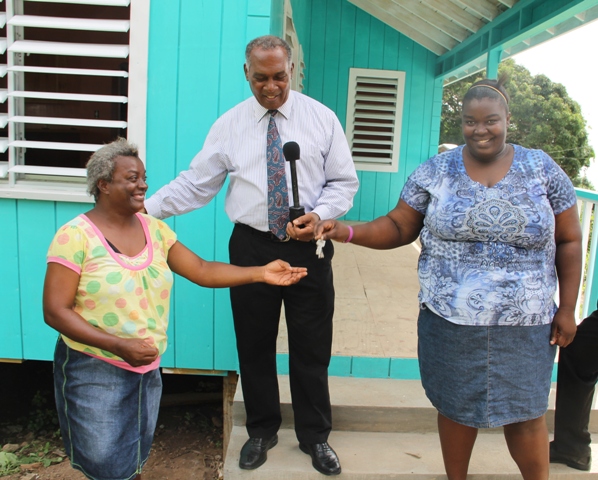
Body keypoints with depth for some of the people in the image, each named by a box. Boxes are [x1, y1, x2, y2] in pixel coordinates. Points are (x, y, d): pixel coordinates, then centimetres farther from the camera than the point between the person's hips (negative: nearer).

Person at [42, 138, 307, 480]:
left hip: (147, 369, 5)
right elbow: (55, 311, -16)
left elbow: (202, 271, 1)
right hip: (94, 370, -5)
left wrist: (261, 273, -8)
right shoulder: (76, 236, -14)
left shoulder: (154, 229, 2)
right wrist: (119, 345, -25)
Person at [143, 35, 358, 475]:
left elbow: (344, 182, 1)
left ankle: (315, 436, 32)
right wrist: (145, 207, -12)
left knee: (311, 348, 10)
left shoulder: (322, 118, 0)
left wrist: (320, 214, -19)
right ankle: (262, 431, 35)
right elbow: (196, 184, 1)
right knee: (254, 346, 12)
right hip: (252, 245, 1)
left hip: (309, 246, 0)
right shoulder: (229, 125, 2)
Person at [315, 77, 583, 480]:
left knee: (525, 414, 10)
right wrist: (348, 232, -17)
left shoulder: (543, 169, 0)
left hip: (524, 325, 0)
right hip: (449, 320, 1)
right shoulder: (435, 171, 0)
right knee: (456, 408, 14)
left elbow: (569, 241, 5)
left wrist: (567, 308, 1)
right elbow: (398, 228, 0)